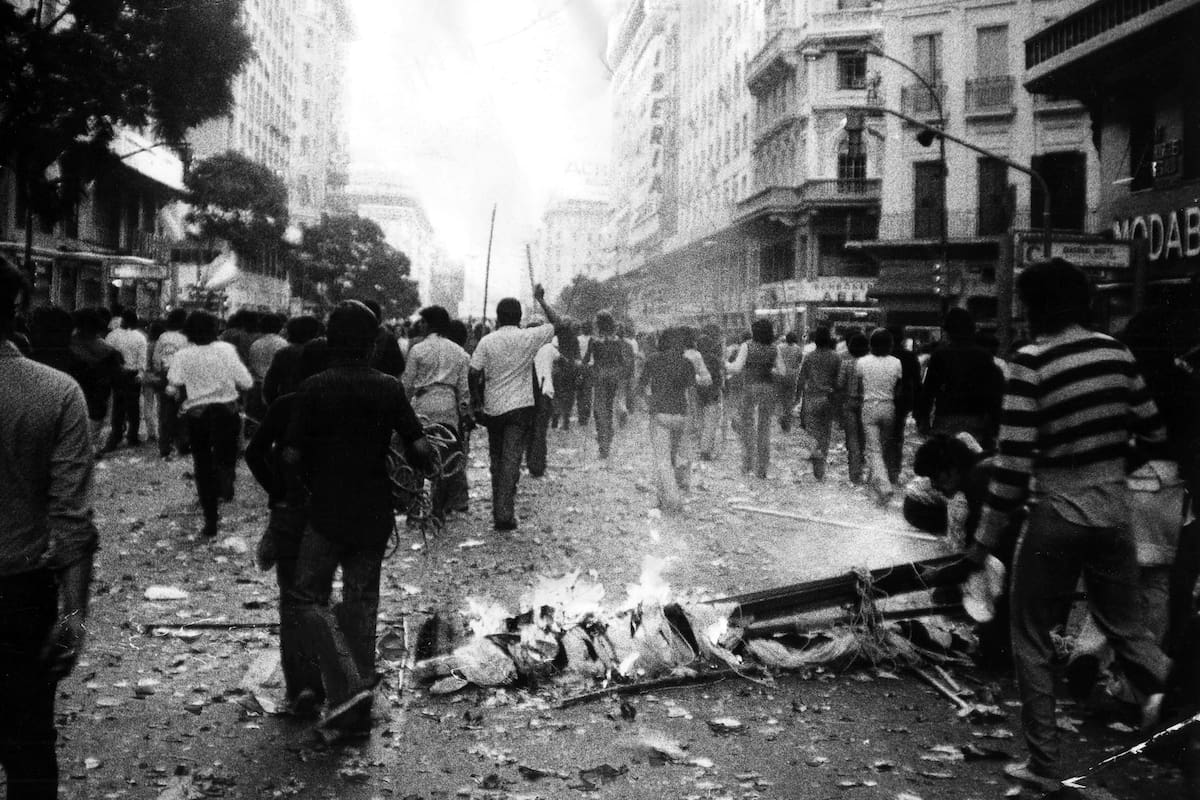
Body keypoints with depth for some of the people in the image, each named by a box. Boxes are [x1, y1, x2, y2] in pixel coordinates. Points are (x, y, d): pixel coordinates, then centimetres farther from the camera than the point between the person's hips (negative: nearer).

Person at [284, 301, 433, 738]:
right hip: (375, 513, 3)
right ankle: (358, 710, 17)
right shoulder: (388, 388, -2)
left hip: (327, 510, -3)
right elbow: (419, 449, -9)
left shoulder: (314, 388, -8)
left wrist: (308, 481, 10)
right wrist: (423, 465, 13)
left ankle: (345, 687, -6)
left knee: (309, 596, 11)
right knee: (361, 601, 12)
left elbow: (291, 456, -10)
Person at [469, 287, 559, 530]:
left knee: (497, 461, 16)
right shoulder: (529, 338, -5)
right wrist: (540, 299, 19)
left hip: (492, 408, 2)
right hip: (520, 408, -2)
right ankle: (505, 514, -13)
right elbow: (555, 321, 9)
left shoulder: (487, 341, -4)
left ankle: (498, 511, 26)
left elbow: (473, 373, -6)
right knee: (511, 461, -5)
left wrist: (476, 400, 9)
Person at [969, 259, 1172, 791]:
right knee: (1122, 620, 22)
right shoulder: (1116, 351, 2)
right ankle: (1159, 679, -9)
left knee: (1030, 639, 10)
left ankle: (1043, 765, 16)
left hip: (1058, 516, -5)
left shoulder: (1032, 362, -14)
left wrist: (986, 538, -10)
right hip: (1115, 511, 5)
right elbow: (1153, 436, 9)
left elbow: (1014, 461, -17)